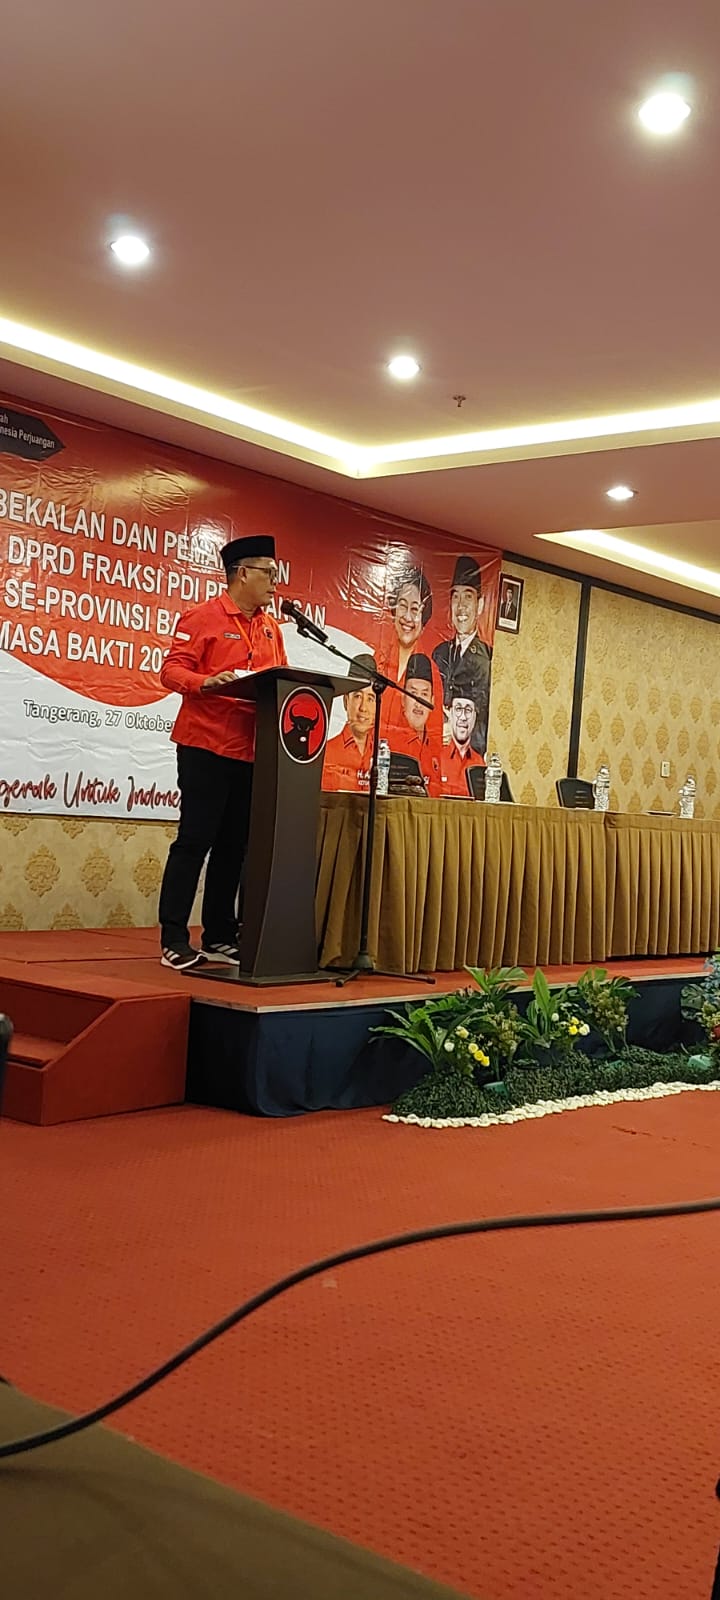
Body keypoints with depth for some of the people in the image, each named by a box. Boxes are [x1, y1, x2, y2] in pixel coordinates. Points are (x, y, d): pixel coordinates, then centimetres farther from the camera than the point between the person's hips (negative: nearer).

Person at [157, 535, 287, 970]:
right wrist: (207, 683, -28)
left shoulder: (272, 629, 16)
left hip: (253, 752, 7)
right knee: (195, 841, -5)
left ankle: (220, 937, 18)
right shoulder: (204, 617, -4)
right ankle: (174, 941, 1)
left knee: (234, 846, 10)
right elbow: (172, 670, -10)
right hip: (207, 749, -7)